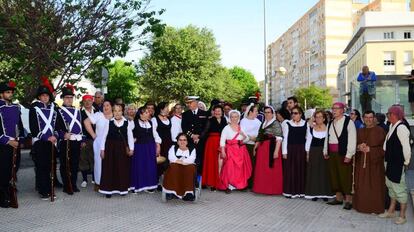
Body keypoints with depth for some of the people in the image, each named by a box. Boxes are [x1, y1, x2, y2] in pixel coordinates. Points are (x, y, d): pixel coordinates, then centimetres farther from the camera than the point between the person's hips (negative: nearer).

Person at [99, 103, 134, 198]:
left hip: (123, 148, 1)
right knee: (109, 168, 3)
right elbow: (104, 136, 1)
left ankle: (122, 188, 20)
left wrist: (131, 148, -1)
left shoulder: (127, 123, 0)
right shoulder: (109, 122, -2)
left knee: (122, 168, 6)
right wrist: (102, 149, -1)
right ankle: (109, 189, 12)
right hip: (110, 147, -1)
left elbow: (130, 136, 3)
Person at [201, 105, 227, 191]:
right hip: (212, 142, -2)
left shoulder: (224, 120, 12)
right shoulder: (210, 121, 5)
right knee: (212, 162, 0)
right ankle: (213, 183, 7)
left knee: (221, 162, -1)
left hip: (222, 143, 2)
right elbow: (205, 131, -5)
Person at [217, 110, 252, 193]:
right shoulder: (226, 128, -1)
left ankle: (240, 185, 17)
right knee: (229, 167, -9)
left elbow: (246, 139, 11)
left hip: (241, 150, 4)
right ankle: (229, 186, -3)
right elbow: (222, 140, -6)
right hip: (230, 150, -4)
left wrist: (243, 135, -10)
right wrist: (223, 151, -15)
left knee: (241, 168, 5)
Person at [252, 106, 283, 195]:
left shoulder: (276, 124, -7)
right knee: (261, 170, 9)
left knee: (271, 169, -3)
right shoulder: (263, 124, 16)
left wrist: (276, 151, -21)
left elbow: (279, 139, -14)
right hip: (262, 148, 7)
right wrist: (255, 147, 18)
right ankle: (263, 188, 20)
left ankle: (272, 189, 8)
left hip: (271, 148, -7)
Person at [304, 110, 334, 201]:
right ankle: (314, 193, 9)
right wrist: (308, 153, 1)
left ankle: (325, 193, 11)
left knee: (325, 172, 3)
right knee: (314, 172, 3)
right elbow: (308, 141, 6)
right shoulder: (311, 128, 4)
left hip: (325, 152, -1)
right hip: (314, 152, 1)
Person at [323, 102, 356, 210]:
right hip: (332, 154, 7)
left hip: (343, 154, -7)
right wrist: (325, 151, 13)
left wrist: (349, 155, -17)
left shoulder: (348, 122, -7)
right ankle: (338, 197, 21)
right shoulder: (330, 123, 15)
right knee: (334, 175, 10)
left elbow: (352, 139, -12)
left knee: (345, 176, -4)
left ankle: (348, 200, 5)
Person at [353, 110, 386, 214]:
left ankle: (375, 207, 10)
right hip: (361, 162, 4)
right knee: (361, 186, 7)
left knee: (374, 185, -1)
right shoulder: (360, 131, 12)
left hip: (375, 162, -4)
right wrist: (359, 147, -8)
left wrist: (370, 149, -17)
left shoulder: (380, 131, -4)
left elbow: (384, 147, -7)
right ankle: (362, 205, 18)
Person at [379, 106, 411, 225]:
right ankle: (391, 211, 33)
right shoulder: (391, 127, 8)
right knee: (391, 186, 19)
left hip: (398, 164, -9)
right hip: (390, 163, 9)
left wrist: (406, 163, -13)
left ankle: (402, 215, 16)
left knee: (400, 188, 2)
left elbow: (406, 147, -20)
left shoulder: (401, 128, -19)